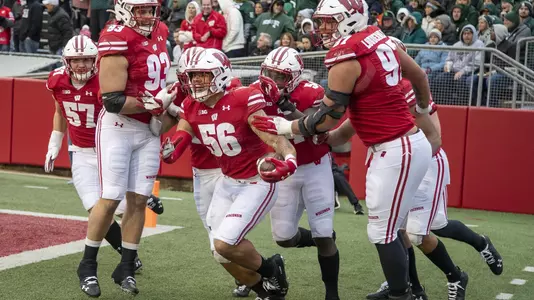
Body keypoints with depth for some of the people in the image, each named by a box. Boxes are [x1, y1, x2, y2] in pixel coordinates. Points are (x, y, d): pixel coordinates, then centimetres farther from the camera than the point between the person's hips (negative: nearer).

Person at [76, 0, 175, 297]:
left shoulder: (160, 32, 5)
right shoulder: (117, 41, -19)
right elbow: (113, 101, -22)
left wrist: (167, 104, 11)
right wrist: (153, 103, -21)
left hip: (148, 130, 7)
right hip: (118, 127, -6)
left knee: (138, 199, 6)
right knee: (111, 199, -4)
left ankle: (126, 268, 16)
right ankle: (88, 265, 13)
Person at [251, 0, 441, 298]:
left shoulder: (347, 58, -16)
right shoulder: (382, 40, 8)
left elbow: (328, 119, -12)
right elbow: (419, 75, 22)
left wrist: (285, 127, 1)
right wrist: (424, 110, 39)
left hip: (396, 152, -9)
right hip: (409, 143, 9)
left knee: (382, 232, 0)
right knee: (392, 226, 19)